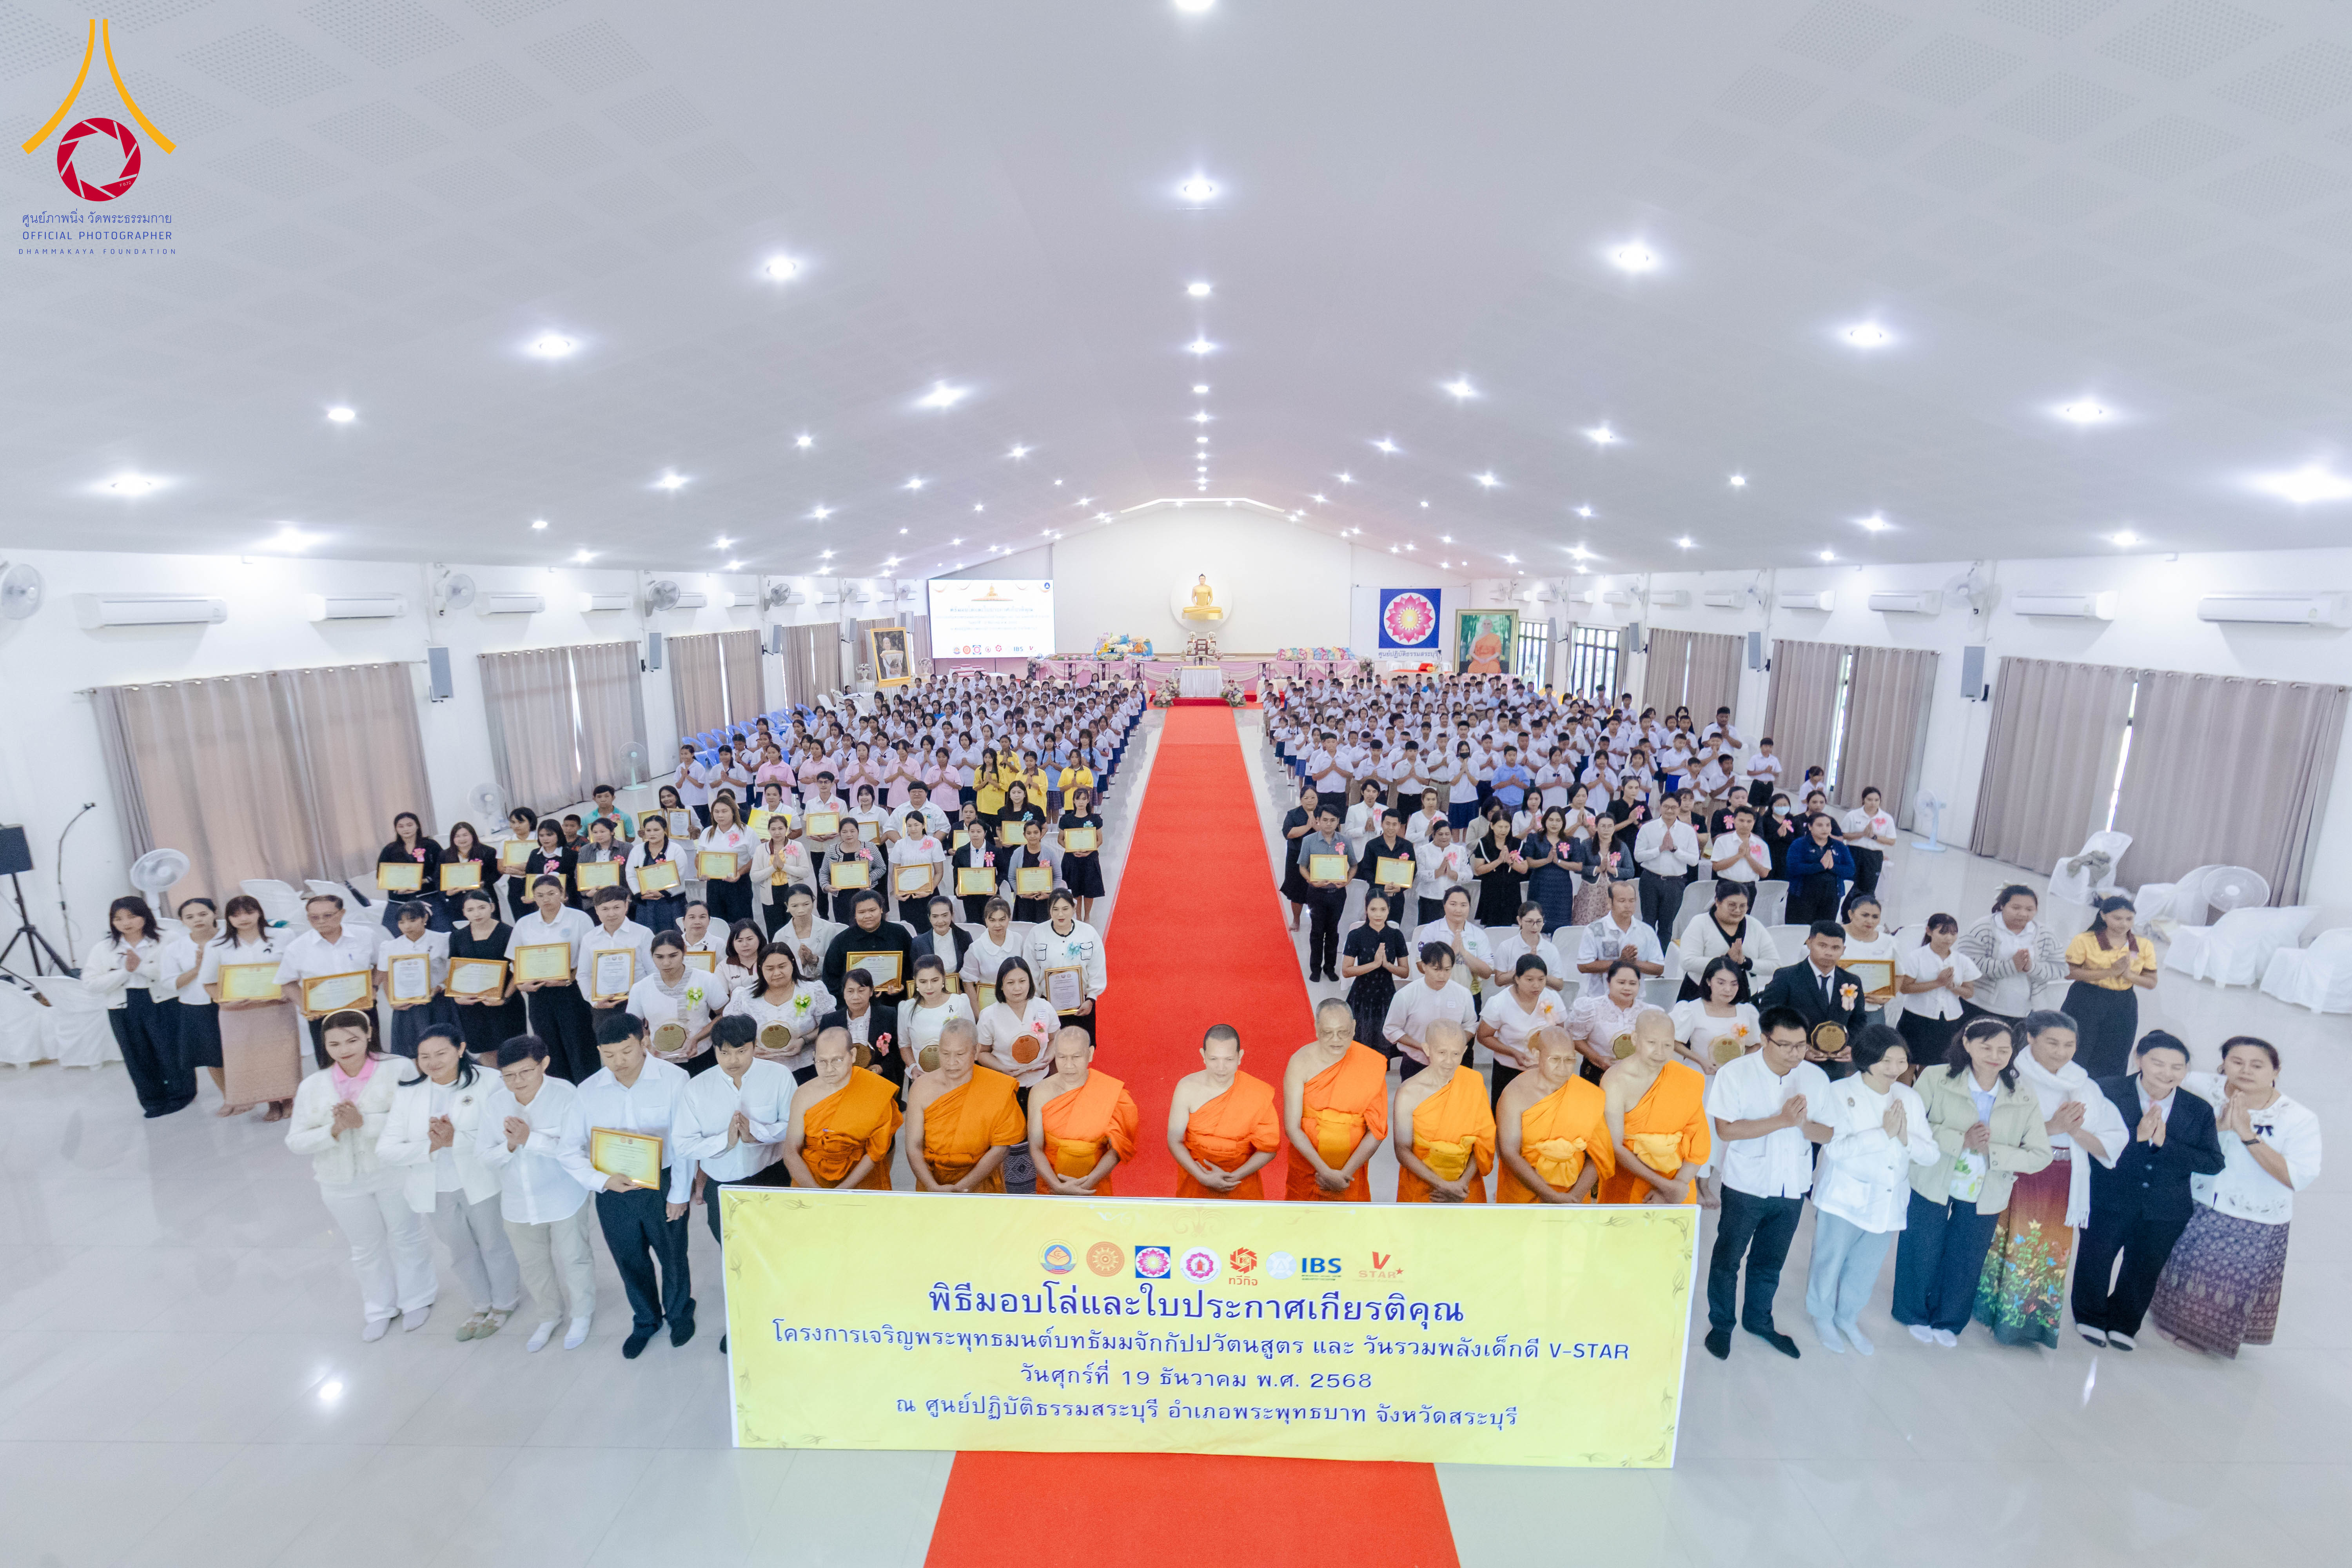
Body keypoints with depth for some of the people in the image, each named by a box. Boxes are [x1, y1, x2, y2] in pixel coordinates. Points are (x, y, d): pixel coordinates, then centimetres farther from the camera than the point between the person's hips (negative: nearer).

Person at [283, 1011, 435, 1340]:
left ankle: (416, 1300, 37)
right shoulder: (313, 1085, -3)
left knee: (406, 1238, 15)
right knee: (366, 1249, 20)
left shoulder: (397, 1069, -16)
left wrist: (364, 1122, -29)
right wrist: (333, 1131, -20)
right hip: (342, 1184, 3)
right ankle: (380, 1309, 41)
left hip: (395, 1173, -3)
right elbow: (296, 1141, -3)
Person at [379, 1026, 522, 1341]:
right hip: (434, 1192, 4)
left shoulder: (485, 1083, -16)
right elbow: (386, 1149, -7)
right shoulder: (408, 1094, -3)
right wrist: (430, 1146, -22)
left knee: (493, 1246, 16)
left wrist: (456, 1140, -31)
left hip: (479, 1184, -4)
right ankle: (483, 1306, 44)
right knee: (461, 1253, 22)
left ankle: (505, 1303, 39)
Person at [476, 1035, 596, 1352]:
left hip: (564, 1198, -4)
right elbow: (485, 1156, -5)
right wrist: (510, 1146, -24)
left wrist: (530, 1139, -33)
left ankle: (581, 1314, 40)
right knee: (531, 1265, 22)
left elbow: (572, 1150, -26)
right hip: (518, 1203, 4)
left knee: (572, 1259, 13)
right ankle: (549, 1317, 47)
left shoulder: (565, 1096, -25)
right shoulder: (494, 1104, -11)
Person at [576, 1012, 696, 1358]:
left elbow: (684, 1143, -12)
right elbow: (573, 1147, -2)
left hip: (662, 1184, -3)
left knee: (672, 1255, 15)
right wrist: (603, 1180, -18)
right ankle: (646, 1319, 46)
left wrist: (679, 1194, -10)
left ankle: (679, 1313, 44)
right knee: (630, 1260, 20)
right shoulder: (589, 1090, -5)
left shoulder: (673, 1079, -16)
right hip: (612, 1190, 3)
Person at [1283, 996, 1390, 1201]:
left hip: (1352, 1167, 1)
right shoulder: (1300, 1063, -15)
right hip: (1307, 1163, 0)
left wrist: (1346, 1173, -15)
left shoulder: (1372, 1064, -13)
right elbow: (1292, 1127, -14)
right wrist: (1325, 1171, -19)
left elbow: (1377, 1130, -10)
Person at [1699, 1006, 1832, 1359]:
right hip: (1746, 1186, -4)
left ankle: (1758, 1320, 41)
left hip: (1793, 1188, 4)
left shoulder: (1817, 1077, -3)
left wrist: (1803, 1123, -22)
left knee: (1770, 1262, 20)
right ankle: (1721, 1324, 29)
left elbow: (1827, 1133, 0)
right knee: (1727, 1259, 9)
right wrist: (1782, 1120, -25)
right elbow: (1726, 1129, -21)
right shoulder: (1735, 1073, -16)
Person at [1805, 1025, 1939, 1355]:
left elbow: (1932, 1154, -1)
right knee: (1830, 1261, 12)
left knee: (1867, 1268, 21)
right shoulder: (1840, 1093, -15)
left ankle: (1848, 1317, 44)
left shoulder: (1910, 1097, 1)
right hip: (1845, 1200, -5)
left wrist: (1906, 1140, -20)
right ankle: (1823, 1317, 36)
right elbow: (1834, 1146, -25)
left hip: (1888, 1202, 5)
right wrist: (1884, 1134, -25)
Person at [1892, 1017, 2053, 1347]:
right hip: (1932, 1187, -3)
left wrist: (1992, 1150, -21)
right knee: (1921, 1256, 13)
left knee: (1965, 1264, 19)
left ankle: (1948, 1321, 44)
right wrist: (1961, 1140, -28)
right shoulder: (1935, 1078, -16)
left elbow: (2041, 1155, -8)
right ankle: (1915, 1315, 39)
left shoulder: (2024, 1100, -6)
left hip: (1983, 1199, 3)